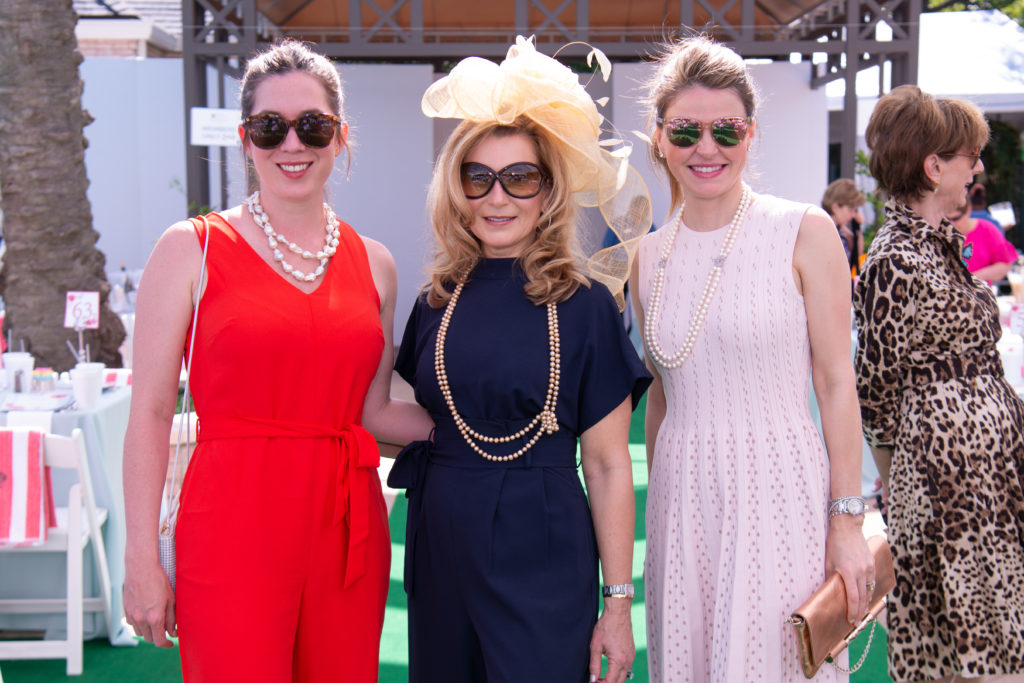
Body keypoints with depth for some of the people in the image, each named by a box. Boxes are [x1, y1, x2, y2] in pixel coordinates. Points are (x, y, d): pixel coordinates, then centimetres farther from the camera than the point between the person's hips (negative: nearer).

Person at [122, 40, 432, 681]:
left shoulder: (374, 264, 10)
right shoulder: (192, 249, -1)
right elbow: (151, 412, -3)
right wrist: (142, 559, -7)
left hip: (349, 531, 4)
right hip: (232, 532, -4)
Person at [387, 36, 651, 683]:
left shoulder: (584, 304, -6)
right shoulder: (438, 302, 4)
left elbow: (607, 466, -6)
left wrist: (618, 602, -7)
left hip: (542, 563, -4)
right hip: (442, 556, 4)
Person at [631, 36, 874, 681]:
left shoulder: (804, 231, -5)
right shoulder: (649, 257, 7)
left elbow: (837, 383, -5)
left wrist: (847, 521, -7)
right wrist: (657, 502, 14)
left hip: (776, 486, -4)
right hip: (682, 494, 4)